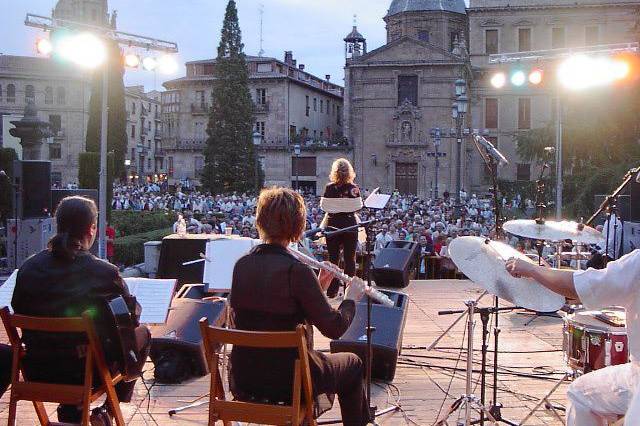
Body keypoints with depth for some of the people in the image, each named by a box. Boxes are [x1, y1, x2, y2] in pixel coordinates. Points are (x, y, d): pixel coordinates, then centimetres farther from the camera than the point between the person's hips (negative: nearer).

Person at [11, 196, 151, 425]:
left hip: (35, 372, 5)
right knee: (142, 333, 21)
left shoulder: (29, 267, -8)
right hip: (87, 374, -4)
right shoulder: (105, 273, -19)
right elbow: (133, 316, -5)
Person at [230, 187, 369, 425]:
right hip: (287, 380, -6)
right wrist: (351, 297, 1)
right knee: (353, 364, 21)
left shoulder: (241, 266, -2)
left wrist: (318, 288, 9)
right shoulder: (296, 271, -21)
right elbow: (334, 328, -17)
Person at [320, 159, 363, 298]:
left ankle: (332, 290, 9)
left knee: (333, 258, 8)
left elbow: (324, 206, -4)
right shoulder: (354, 188, -8)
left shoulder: (329, 187, -7)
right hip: (350, 224, 0)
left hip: (333, 224, 0)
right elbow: (358, 207, -4)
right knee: (350, 258, 7)